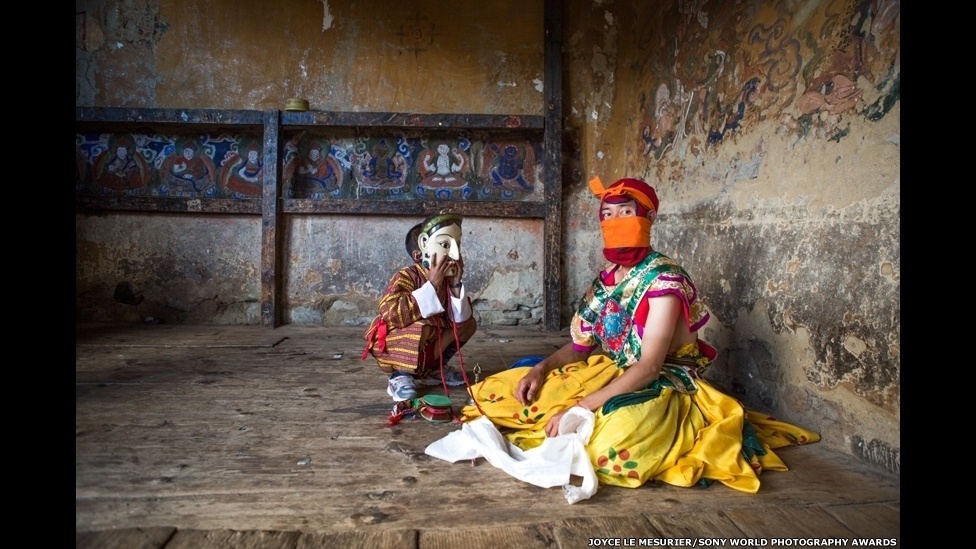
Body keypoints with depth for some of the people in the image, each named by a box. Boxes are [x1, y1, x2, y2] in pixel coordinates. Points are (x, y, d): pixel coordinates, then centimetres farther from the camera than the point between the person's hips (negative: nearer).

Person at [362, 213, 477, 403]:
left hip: (426, 348, 7)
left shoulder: (447, 281, -2)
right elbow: (392, 314, -39)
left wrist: (456, 285, -20)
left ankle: (433, 369, 7)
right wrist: (432, 286, -34)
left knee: (469, 325, -1)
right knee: (421, 328, -37)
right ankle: (399, 376, -14)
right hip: (392, 344, -7)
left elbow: (461, 321, -9)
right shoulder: (406, 277, -22)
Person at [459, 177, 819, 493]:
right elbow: (581, 345, 11)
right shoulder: (605, 279, 5)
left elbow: (648, 367, -26)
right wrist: (541, 369, -8)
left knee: (611, 445, -42)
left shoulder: (664, 279, -19)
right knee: (502, 389, -1)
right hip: (611, 374, 7)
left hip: (663, 385, -7)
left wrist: (580, 407, -31)